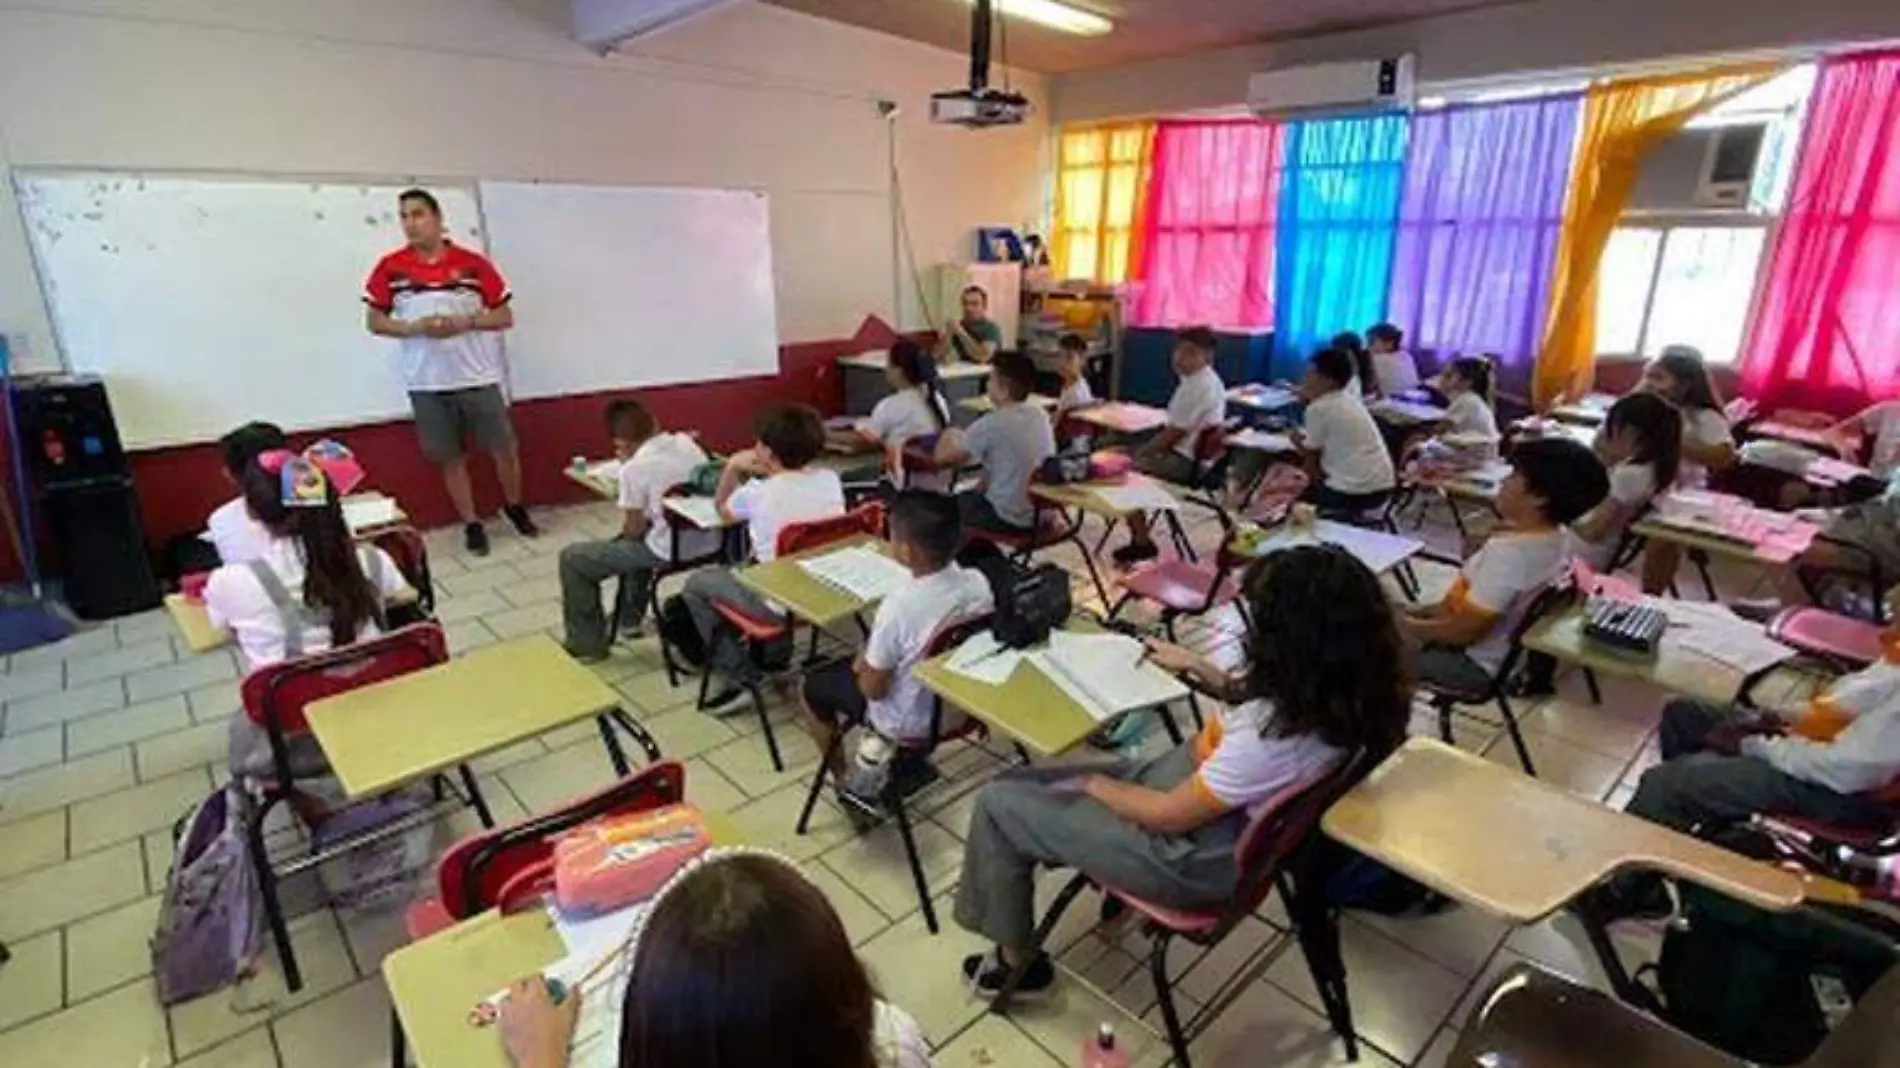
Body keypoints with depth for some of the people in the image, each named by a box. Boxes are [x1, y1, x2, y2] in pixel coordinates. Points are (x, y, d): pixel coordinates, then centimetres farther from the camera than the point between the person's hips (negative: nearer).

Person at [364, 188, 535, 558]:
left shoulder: (473, 263, -3)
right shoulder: (390, 267, 0)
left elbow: (505, 317, 0)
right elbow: (375, 322, 5)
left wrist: (464, 322, -16)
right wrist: (414, 327, -13)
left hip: (478, 377, -1)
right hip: (426, 384, 1)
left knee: (504, 448, 6)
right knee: (450, 457, 8)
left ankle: (515, 507, 30)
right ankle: (472, 524, 21)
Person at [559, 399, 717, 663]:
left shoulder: (633, 469, -14)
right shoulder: (688, 442, 4)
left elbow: (634, 530, -6)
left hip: (671, 551, -7)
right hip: (709, 541, 8)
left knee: (572, 559, 10)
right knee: (635, 539, 38)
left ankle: (588, 644, 21)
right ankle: (630, 618, 47)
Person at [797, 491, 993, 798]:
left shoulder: (899, 606, -32)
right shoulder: (979, 583, -16)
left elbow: (873, 689, -22)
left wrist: (861, 665, 1)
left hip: (907, 724, -5)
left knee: (812, 686, 17)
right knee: (871, 656, 30)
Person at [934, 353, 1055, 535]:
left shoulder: (992, 423, -20)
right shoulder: (1041, 418, 1)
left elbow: (943, 457, -14)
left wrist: (949, 436, 7)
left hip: (1009, 519, -7)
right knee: (968, 496, 30)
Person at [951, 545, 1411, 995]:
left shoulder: (1276, 737, -37)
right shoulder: (1335, 688, -11)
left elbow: (1168, 815, -23)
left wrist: (1093, 783, -7)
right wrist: (1198, 666, 5)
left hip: (1191, 858, -8)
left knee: (997, 805, 1)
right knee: (1015, 784, 13)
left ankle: (1017, 959, 22)